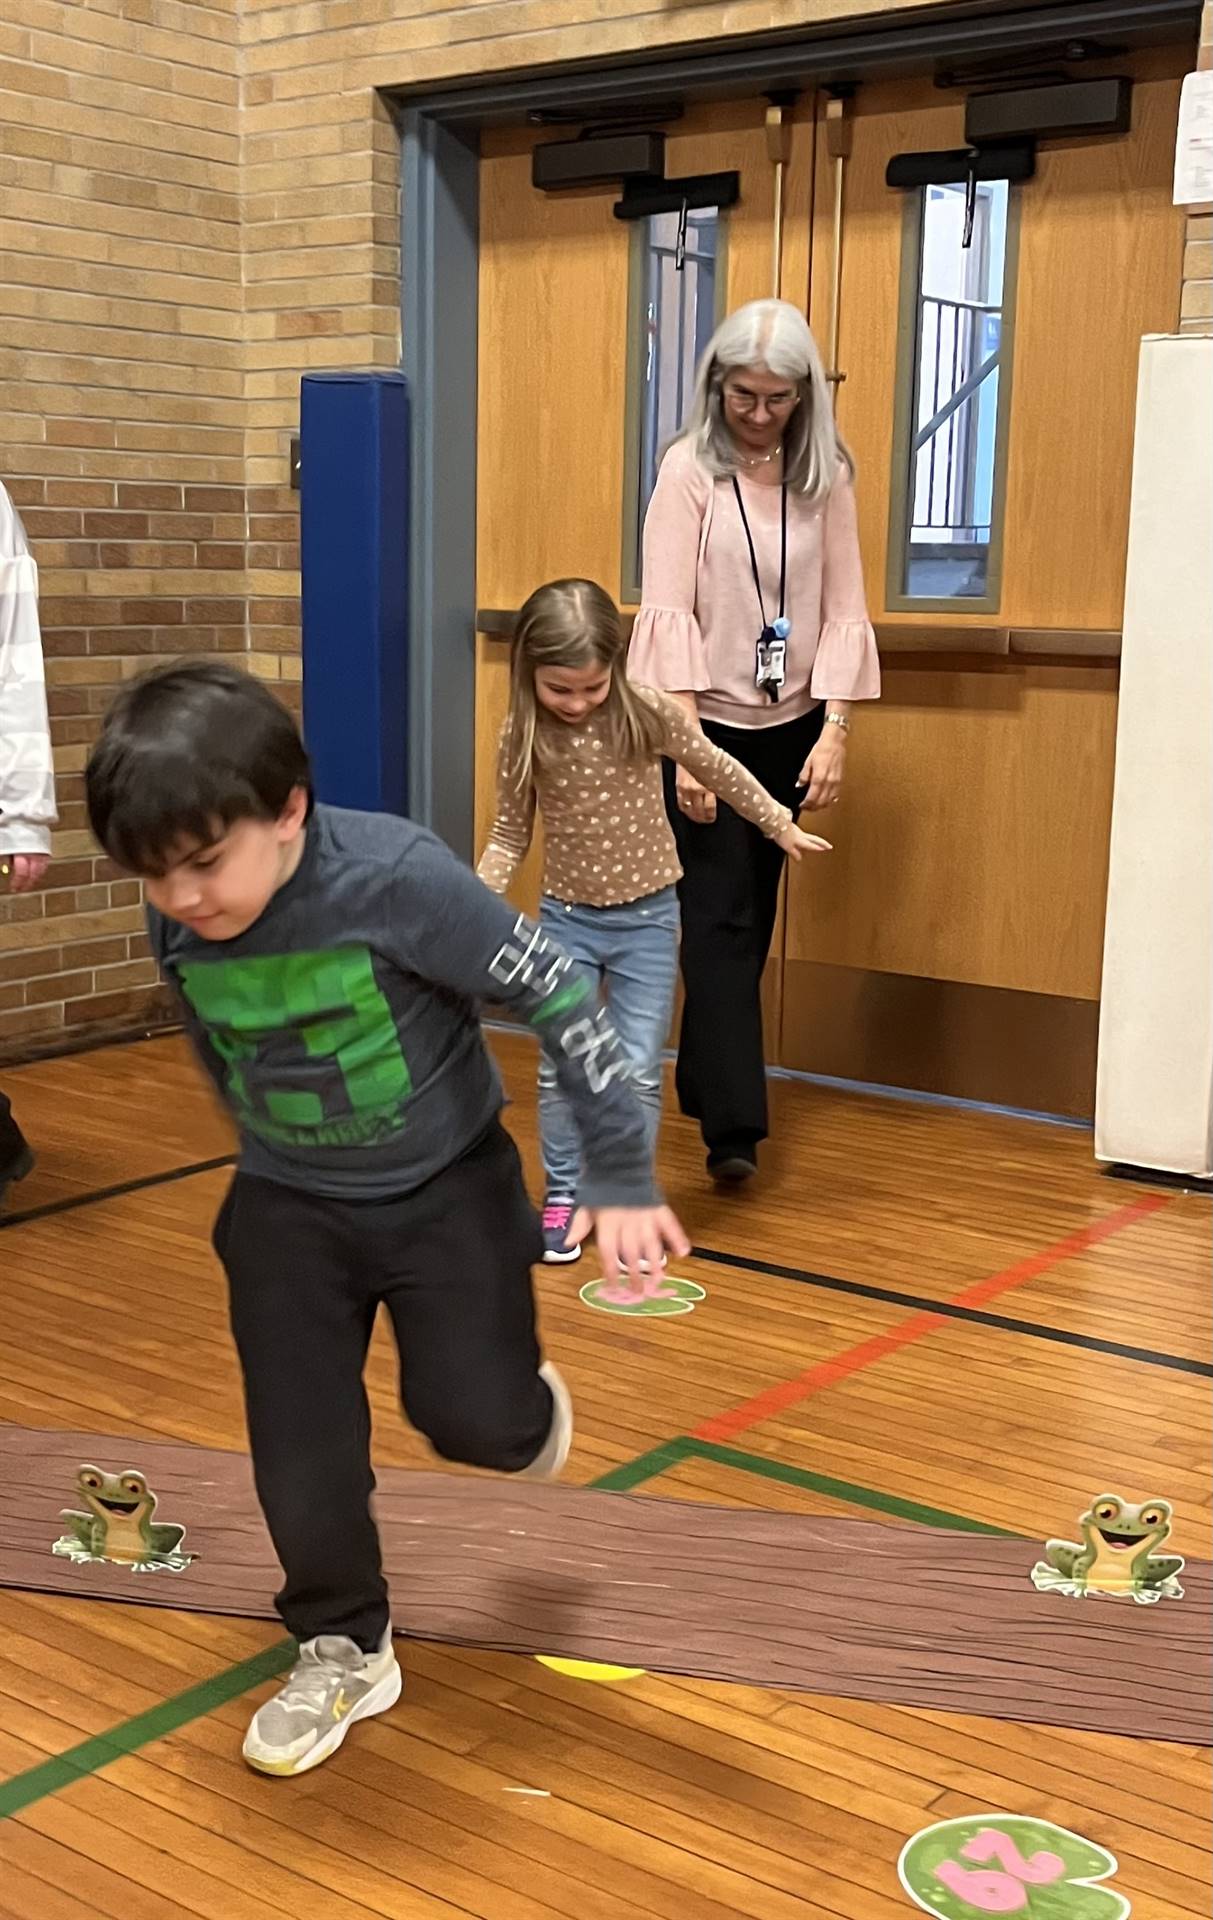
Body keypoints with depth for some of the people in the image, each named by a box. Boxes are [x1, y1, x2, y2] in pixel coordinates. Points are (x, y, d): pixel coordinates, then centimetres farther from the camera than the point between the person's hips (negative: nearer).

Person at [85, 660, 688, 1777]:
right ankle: (344, 1652, 25)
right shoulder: (178, 928, -14)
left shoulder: (398, 878, -30)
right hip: (291, 1211, 3)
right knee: (299, 1455, 0)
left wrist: (621, 1175, -20)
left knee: (469, 1417, -7)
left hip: (448, 1188, -3)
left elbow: (559, 997, -22)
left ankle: (527, 1408, 32)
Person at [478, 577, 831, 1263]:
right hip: (567, 918, 1)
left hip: (648, 919, -1)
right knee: (560, 1070, 6)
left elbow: (718, 770, 1)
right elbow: (511, 833, 0)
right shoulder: (523, 736, -11)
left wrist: (781, 826, 10)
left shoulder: (650, 715, -15)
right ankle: (563, 1196, 23)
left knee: (638, 1074, 1)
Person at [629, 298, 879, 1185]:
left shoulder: (827, 474, 2)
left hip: (790, 727, 4)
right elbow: (669, 610, -12)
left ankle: (706, 1084, 27)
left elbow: (844, 608, 0)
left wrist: (834, 731, -9)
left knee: (753, 917, 12)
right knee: (721, 917, -8)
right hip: (708, 724, -4)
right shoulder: (689, 468, -7)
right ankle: (734, 1124, -10)